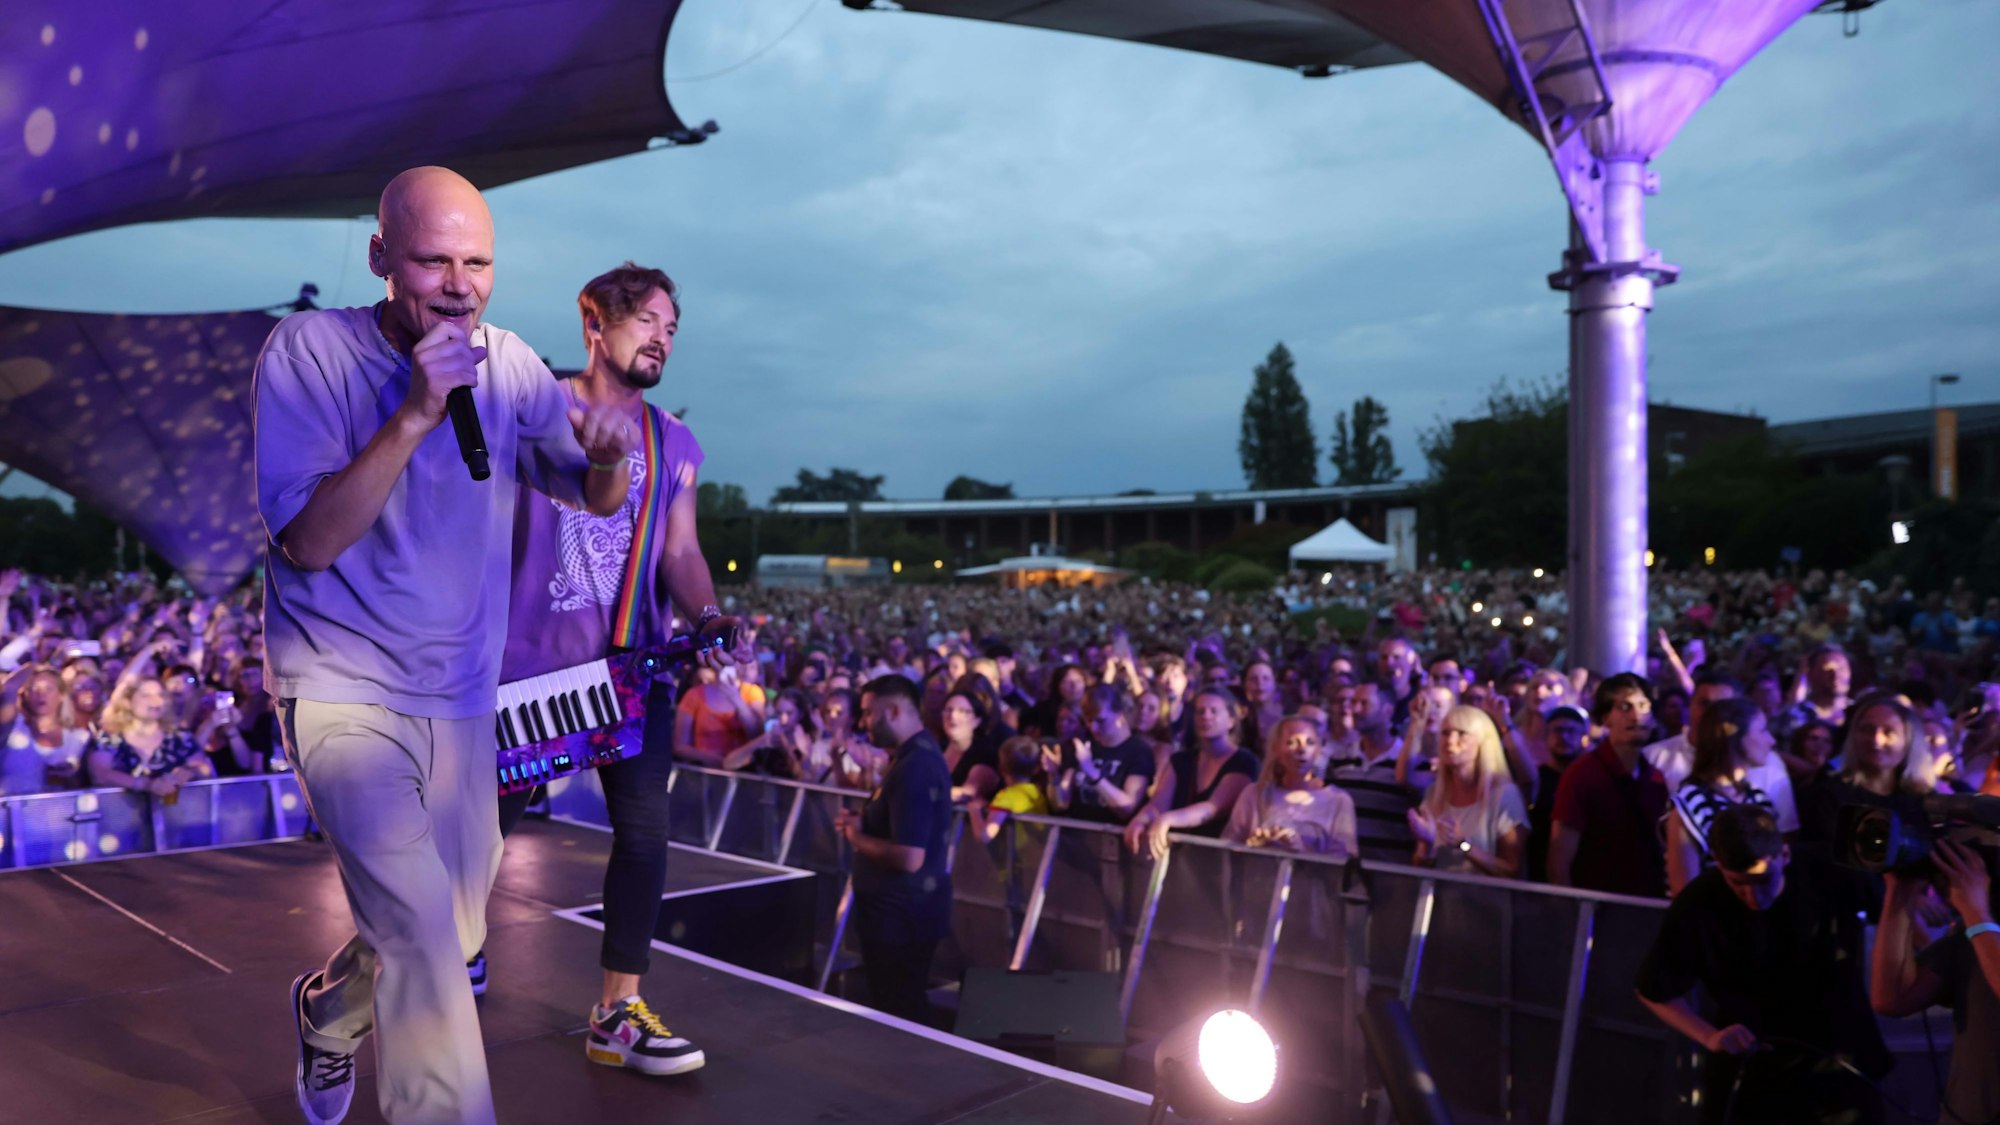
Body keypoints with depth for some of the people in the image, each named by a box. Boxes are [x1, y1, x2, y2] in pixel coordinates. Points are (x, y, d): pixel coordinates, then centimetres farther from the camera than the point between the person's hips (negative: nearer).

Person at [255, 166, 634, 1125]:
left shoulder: (510, 363, -2)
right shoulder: (308, 350, -14)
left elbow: (598, 499, 5)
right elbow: (309, 541, -21)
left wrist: (607, 458, -19)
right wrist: (415, 413, -31)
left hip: (461, 695, 5)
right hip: (344, 694, -5)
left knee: (450, 933, 18)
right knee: (421, 933, -18)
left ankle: (331, 1009, 50)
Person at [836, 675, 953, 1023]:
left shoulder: (914, 767, -26)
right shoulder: (915, 756, 8)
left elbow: (909, 857, -31)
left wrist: (857, 838, -15)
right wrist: (862, 821, 3)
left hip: (903, 913, -10)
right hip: (899, 907, 10)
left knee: (899, 1016, 4)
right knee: (894, 1008, 22)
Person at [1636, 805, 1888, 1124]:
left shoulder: (1833, 878, -18)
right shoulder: (1697, 907, -20)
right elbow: (1655, 991, -6)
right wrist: (1710, 1036, -17)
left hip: (1837, 1065, 1)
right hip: (1746, 1070, -1)